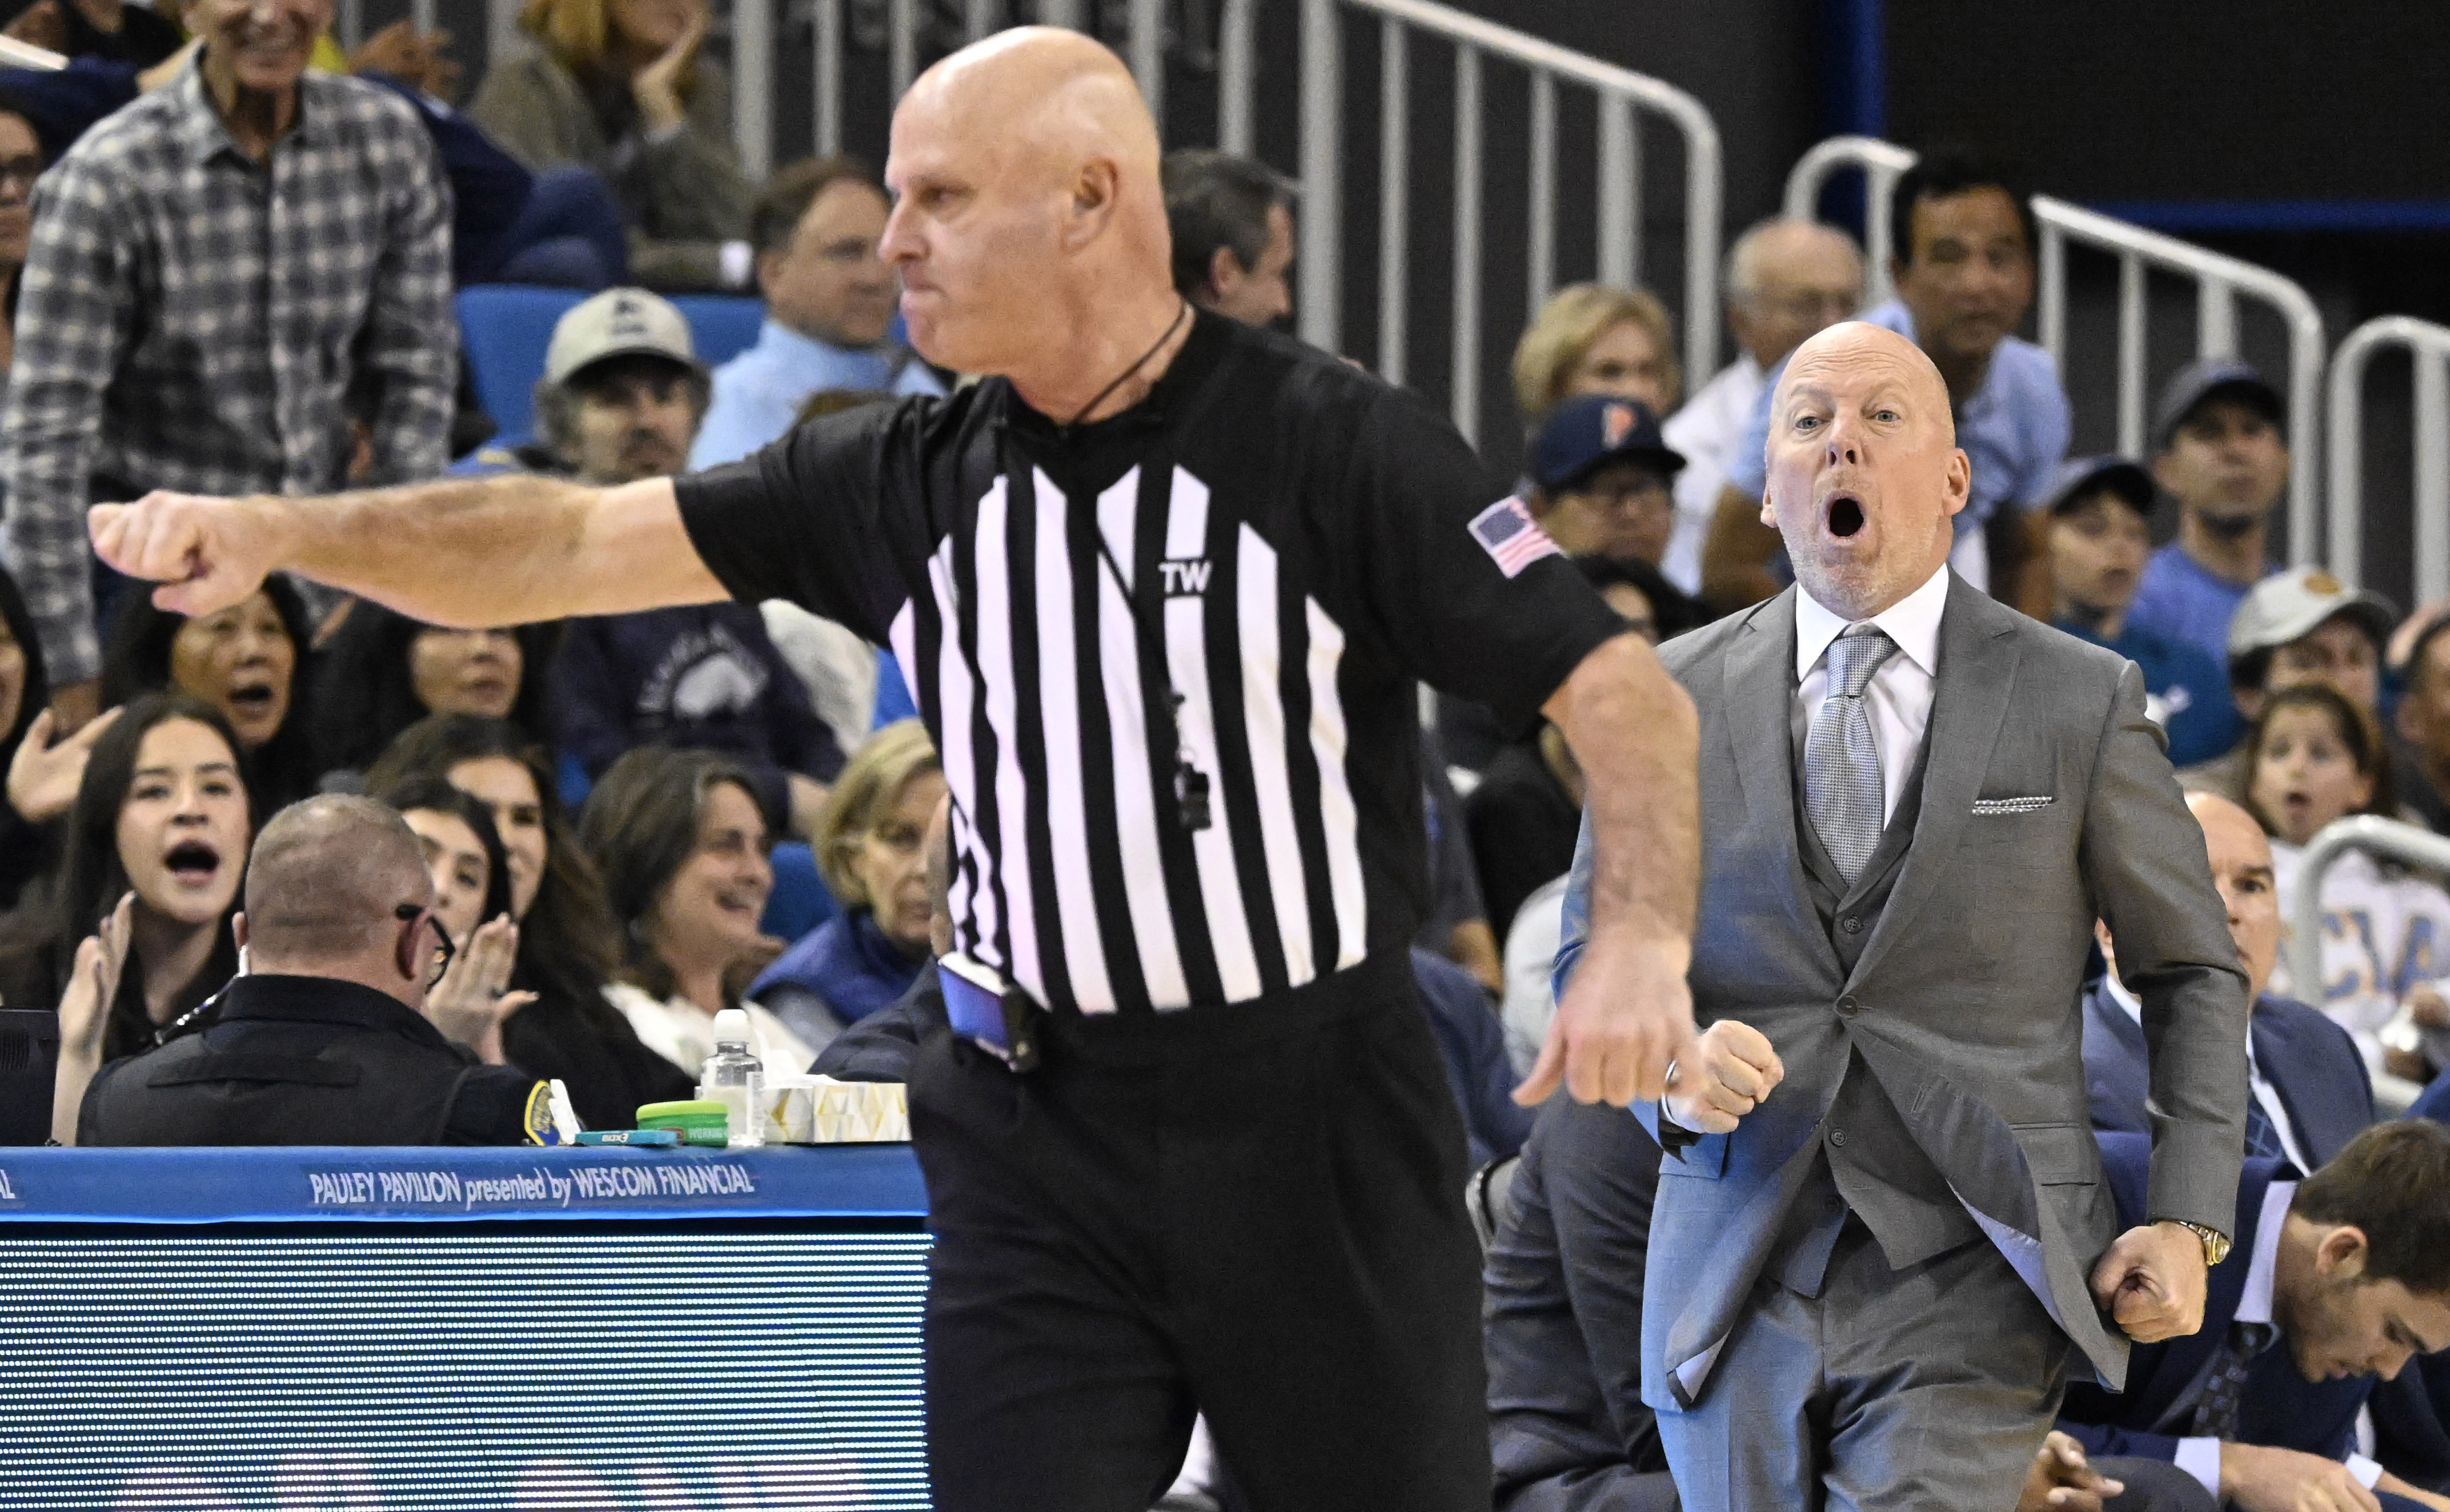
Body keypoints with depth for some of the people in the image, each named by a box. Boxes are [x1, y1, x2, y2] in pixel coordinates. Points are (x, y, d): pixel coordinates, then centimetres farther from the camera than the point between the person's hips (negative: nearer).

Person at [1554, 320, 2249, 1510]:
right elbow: (1594, 955, 12)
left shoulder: (2081, 702, 3)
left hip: (1971, 1283, -3)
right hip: (1739, 1275, 3)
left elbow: (2192, 973, 11)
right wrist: (1668, 1070, -11)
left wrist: (2189, 1220, 0)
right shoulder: (1675, 696, 8)